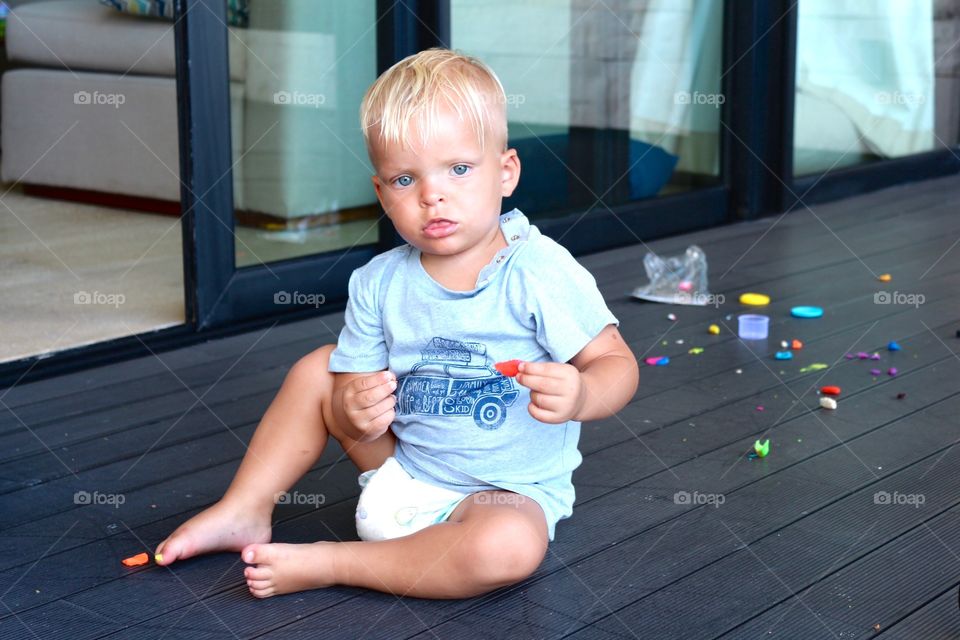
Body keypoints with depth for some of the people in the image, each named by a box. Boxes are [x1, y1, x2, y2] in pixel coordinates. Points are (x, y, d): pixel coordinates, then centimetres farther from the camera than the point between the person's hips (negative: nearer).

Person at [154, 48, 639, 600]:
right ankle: (245, 511, 13)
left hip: (507, 490, -5)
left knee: (510, 547, -37)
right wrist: (355, 412, -25)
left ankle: (326, 564, -21)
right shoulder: (379, 284, -4)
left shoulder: (543, 273, -18)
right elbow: (352, 389, 0)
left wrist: (580, 397, -38)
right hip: (401, 467, 5)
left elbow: (617, 364, -15)